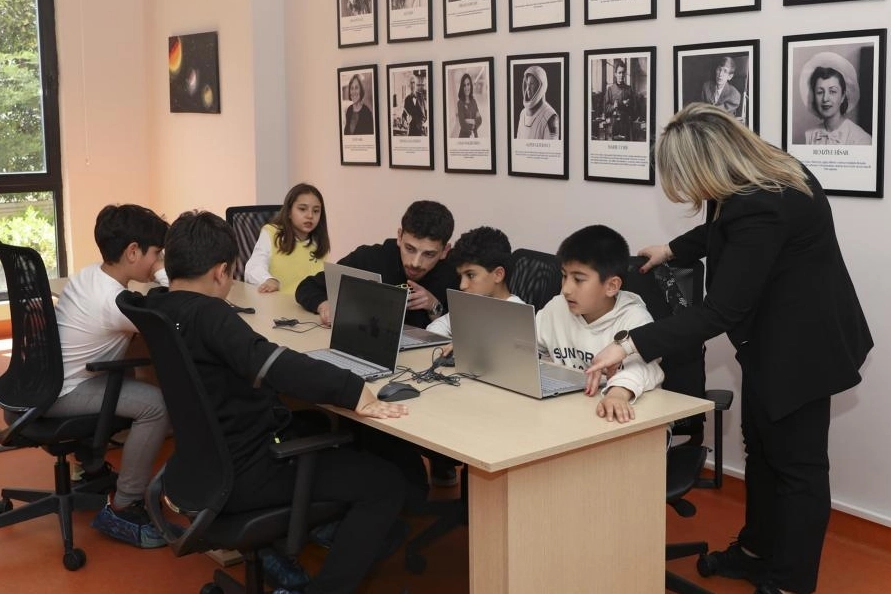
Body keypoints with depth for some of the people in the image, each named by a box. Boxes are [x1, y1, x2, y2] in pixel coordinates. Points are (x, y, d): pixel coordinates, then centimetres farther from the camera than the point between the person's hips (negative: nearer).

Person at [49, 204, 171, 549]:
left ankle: (93, 469, 39)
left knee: (124, 379, 31)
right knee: (157, 404, -20)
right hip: (58, 395, -10)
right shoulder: (115, 302, -25)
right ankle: (123, 510, -9)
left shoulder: (89, 274, 2)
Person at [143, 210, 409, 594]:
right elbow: (265, 360, -41)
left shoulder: (157, 307, 3)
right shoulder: (206, 314, -24)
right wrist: (353, 391, -45)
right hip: (241, 472, -10)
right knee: (385, 484, -10)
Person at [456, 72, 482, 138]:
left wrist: (470, 121, -14)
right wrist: (474, 121, -5)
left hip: (474, 135, 5)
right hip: (464, 136, -5)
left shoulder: (473, 101, 8)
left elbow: (480, 120, 3)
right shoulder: (460, 103, -9)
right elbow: (462, 124, -16)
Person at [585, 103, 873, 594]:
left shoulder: (762, 209, -33)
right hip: (774, 341, 10)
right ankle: (757, 549, 37)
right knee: (761, 447, 21)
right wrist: (671, 251, 26)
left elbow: (720, 311, -33)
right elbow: (721, 233, 21)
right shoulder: (761, 177, -2)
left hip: (799, 347, -10)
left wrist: (630, 346, -33)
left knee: (795, 461, 3)